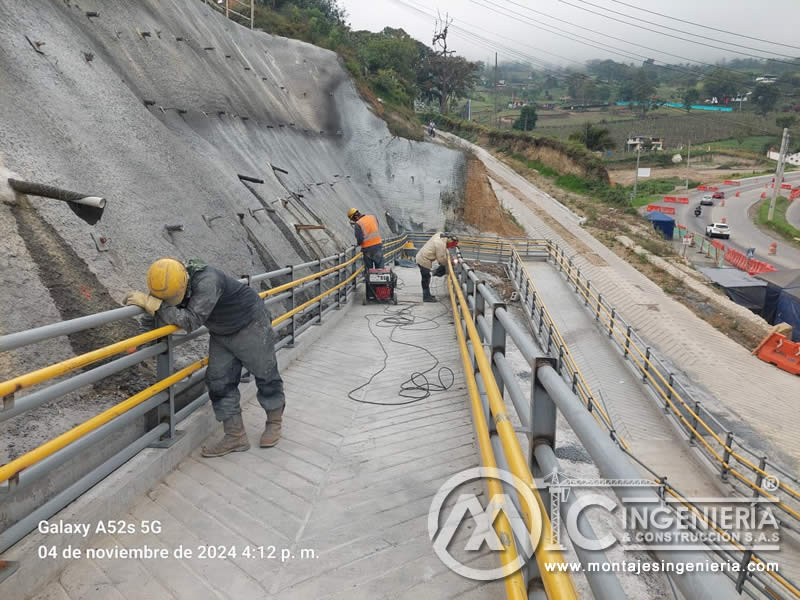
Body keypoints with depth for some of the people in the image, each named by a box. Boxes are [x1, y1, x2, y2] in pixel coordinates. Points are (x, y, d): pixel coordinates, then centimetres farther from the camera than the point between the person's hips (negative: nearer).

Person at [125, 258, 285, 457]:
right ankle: (235, 436, 10)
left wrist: (154, 304, -43)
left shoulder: (208, 282, -39)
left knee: (265, 374, 7)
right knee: (219, 381, 2)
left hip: (250, 326, -7)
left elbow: (190, 321, -44)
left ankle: (274, 423, 29)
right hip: (221, 334, 7)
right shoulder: (172, 284, -14)